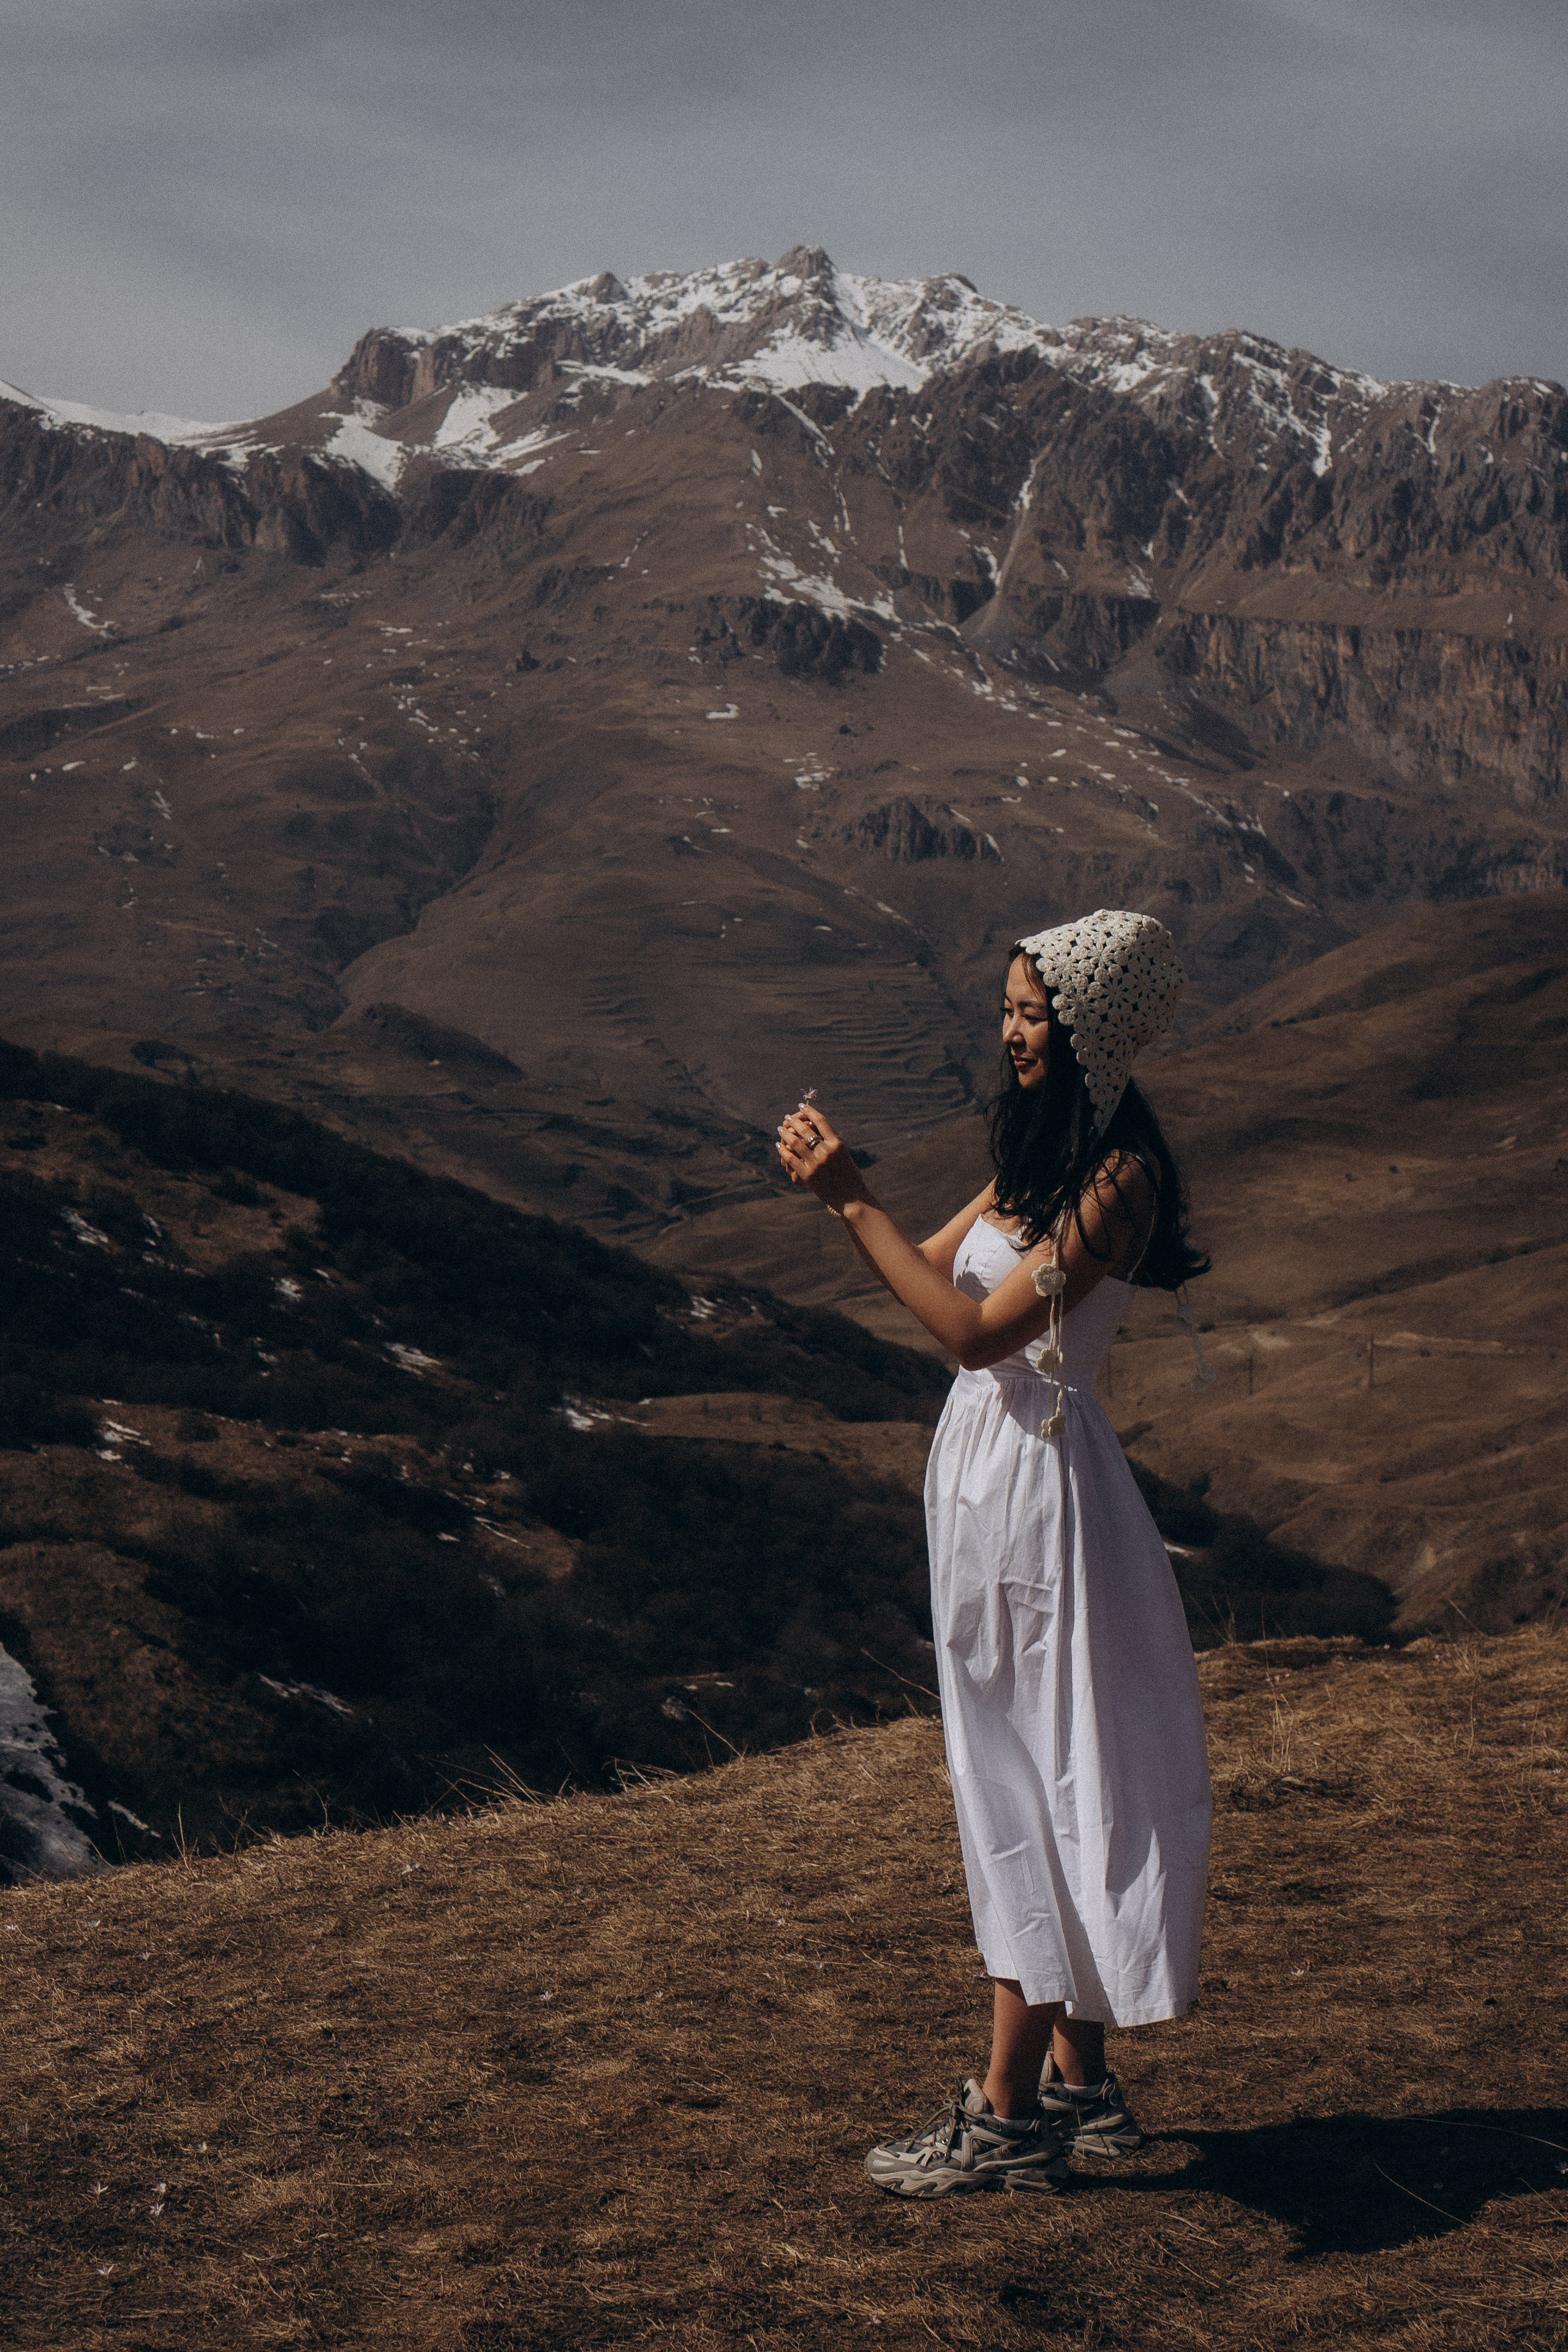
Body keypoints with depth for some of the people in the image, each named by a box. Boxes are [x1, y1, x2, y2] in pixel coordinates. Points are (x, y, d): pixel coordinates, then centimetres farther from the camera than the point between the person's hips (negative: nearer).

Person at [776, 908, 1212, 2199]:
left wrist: (852, 1199, -22)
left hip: (1041, 1480, -10)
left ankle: (1010, 2115, 5)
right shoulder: (1042, 1152, 11)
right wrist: (839, 1183, -2)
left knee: (1039, 1781, -3)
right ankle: (1080, 2084, 25)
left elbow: (975, 1328, -24)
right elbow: (933, 1267, 14)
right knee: (1026, 1783, 14)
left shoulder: (1118, 1178, -19)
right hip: (990, 1468, 10)